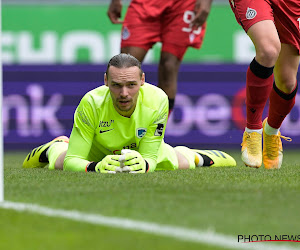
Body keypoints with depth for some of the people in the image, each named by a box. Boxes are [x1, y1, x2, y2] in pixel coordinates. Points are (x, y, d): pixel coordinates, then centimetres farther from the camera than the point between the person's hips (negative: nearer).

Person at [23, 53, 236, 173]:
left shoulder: (157, 101, -40)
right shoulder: (91, 103, -43)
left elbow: (150, 156, -33)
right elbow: (72, 161, -40)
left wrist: (144, 163, -58)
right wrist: (96, 167, -62)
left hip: (141, 150, 1)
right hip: (98, 151, -1)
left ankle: (195, 156, 37)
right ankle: (56, 147, 35)